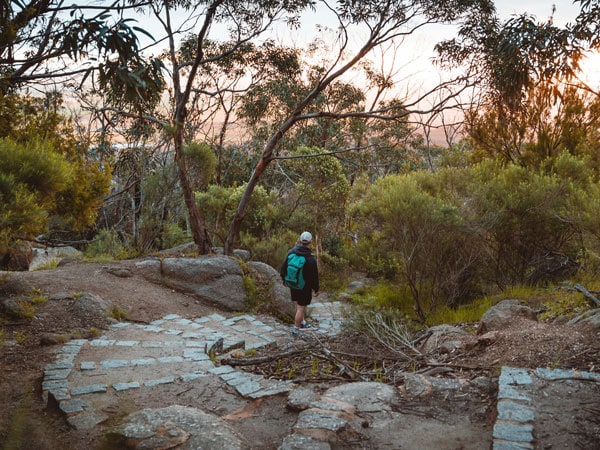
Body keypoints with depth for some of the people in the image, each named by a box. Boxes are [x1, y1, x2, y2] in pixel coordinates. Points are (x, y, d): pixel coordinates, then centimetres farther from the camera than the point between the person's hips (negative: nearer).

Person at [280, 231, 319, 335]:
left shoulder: (291, 251, -10)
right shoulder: (311, 259, -24)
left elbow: (283, 266, 1)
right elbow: (314, 276, -15)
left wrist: (283, 278, 18)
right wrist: (316, 289, 0)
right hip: (305, 287, -6)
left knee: (298, 304, 25)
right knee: (301, 307, 9)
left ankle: (302, 322, 37)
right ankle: (296, 328, 20)